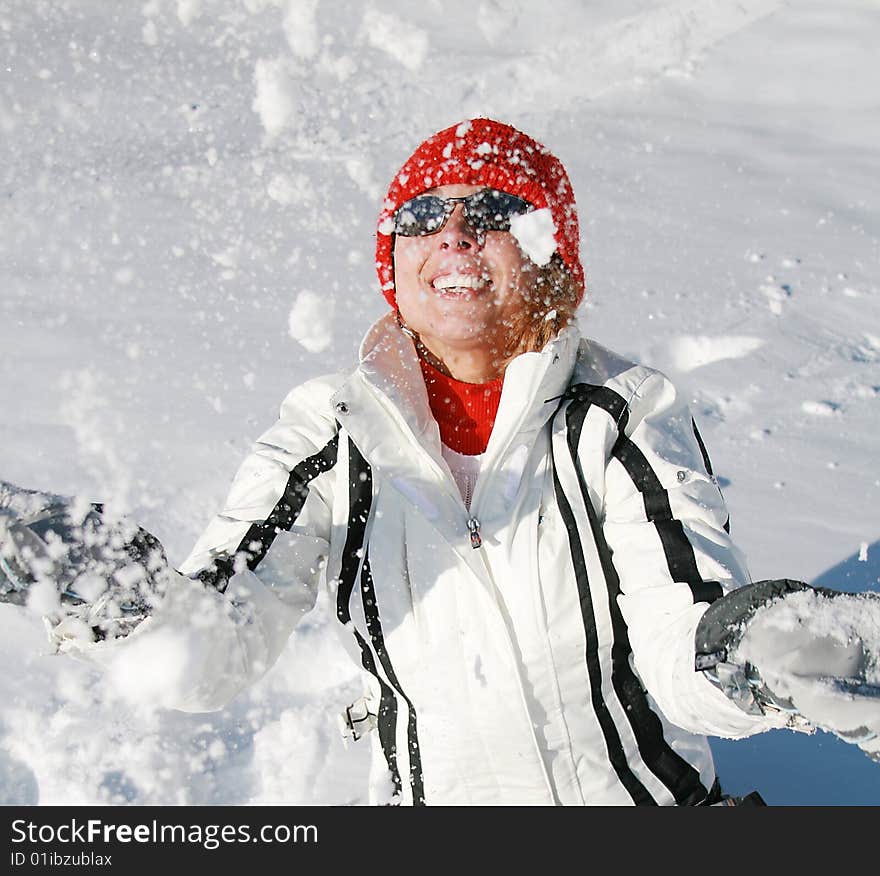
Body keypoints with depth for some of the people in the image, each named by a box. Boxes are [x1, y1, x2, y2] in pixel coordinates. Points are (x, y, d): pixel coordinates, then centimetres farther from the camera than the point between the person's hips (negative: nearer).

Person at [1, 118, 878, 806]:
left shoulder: (624, 416, -6)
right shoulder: (332, 434, -2)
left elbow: (685, 660, -18)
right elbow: (205, 659, -11)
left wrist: (752, 650, -42)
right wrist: (118, 602, -34)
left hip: (645, 798, 0)